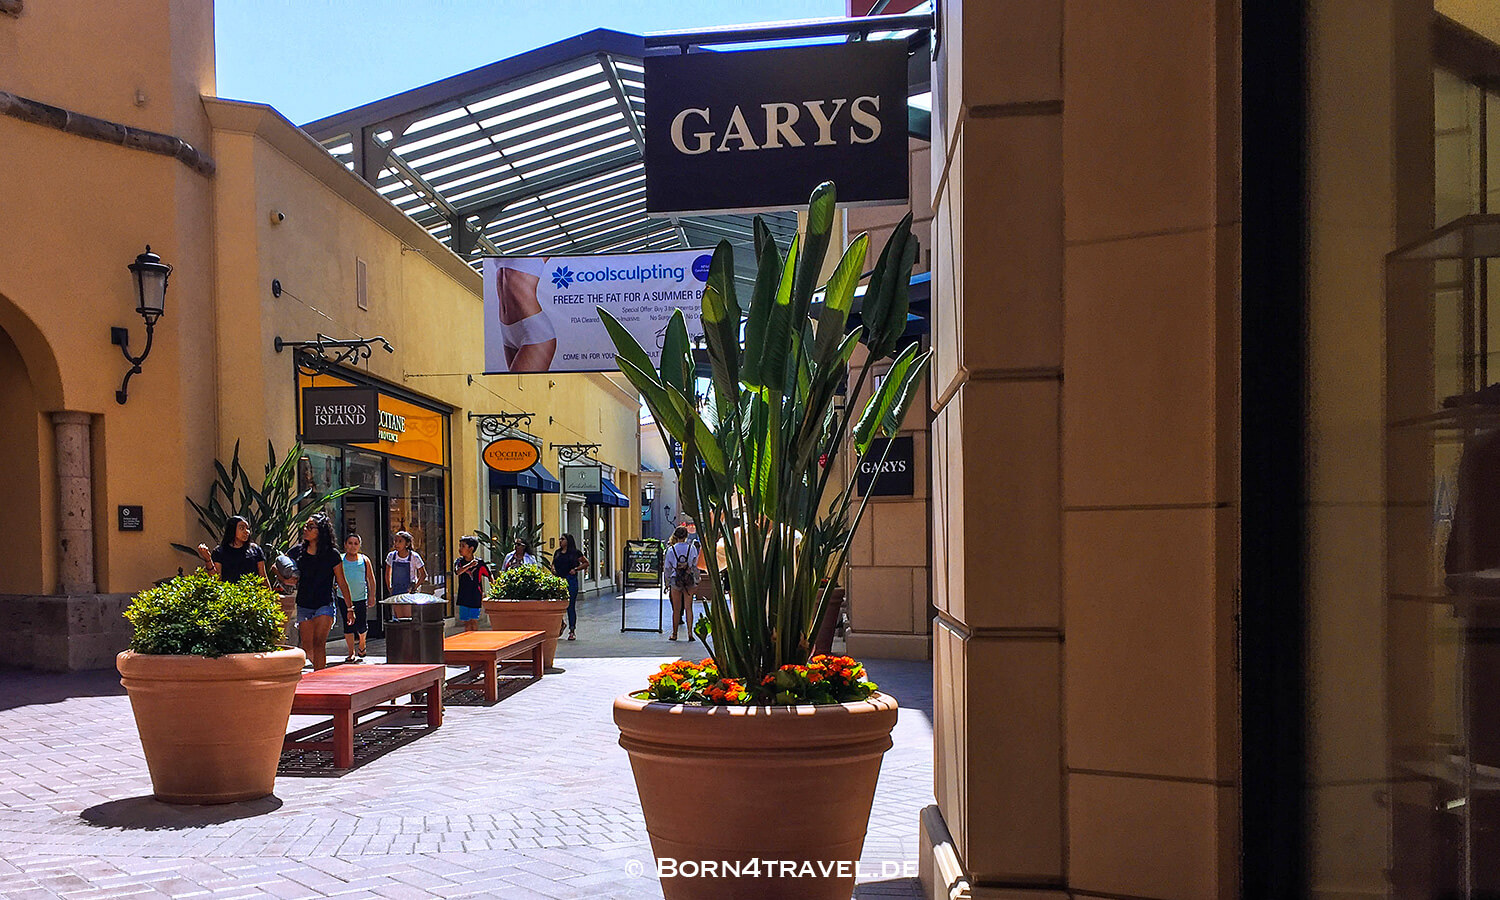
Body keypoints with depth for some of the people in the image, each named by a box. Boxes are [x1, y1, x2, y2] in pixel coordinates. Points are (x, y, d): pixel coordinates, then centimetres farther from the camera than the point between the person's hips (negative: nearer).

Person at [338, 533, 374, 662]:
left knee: (361, 625, -2)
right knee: (348, 625, -1)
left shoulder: (364, 560, 4)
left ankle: (362, 645, 30)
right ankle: (351, 653, 9)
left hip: (361, 597, 0)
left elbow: (371, 579, 9)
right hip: (344, 597, 0)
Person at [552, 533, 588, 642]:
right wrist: (553, 569, 7)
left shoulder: (575, 552, 1)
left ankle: (572, 631, 8)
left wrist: (576, 569, -5)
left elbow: (586, 563, 6)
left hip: (570, 580, -4)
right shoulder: (557, 553, 15)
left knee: (570, 606, 0)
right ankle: (560, 624, 22)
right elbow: (553, 564, 29)